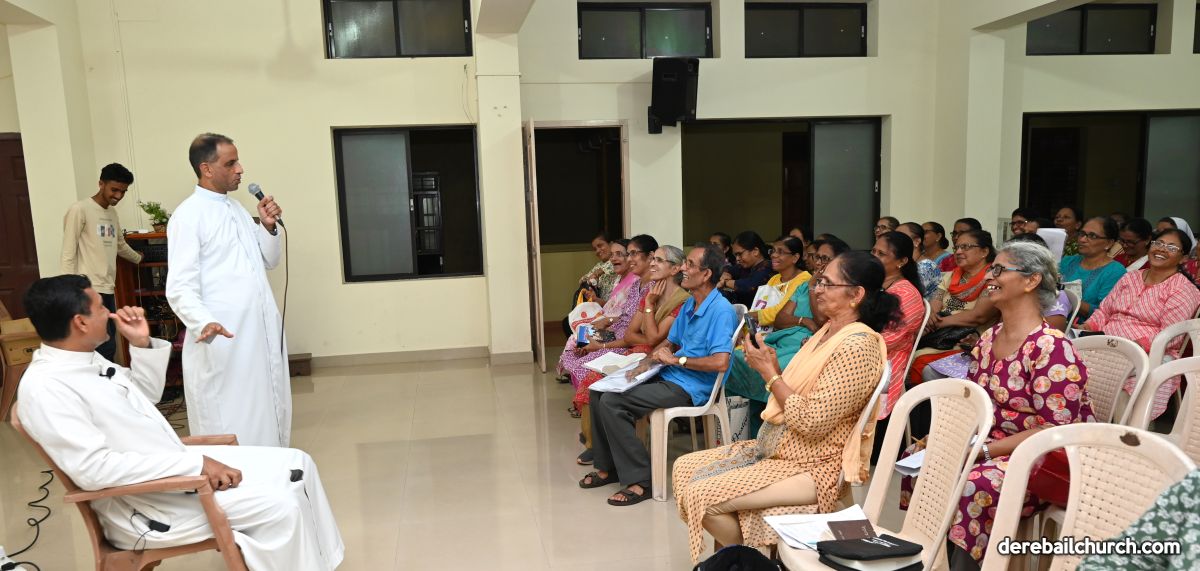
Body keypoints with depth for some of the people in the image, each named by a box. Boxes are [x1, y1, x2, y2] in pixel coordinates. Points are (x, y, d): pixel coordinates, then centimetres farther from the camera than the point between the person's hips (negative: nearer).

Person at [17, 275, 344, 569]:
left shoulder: (85, 359, 9)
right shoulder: (44, 388, -19)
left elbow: (147, 395, 22)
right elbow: (93, 469, -27)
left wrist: (142, 343, 5)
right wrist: (193, 464, -27)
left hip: (175, 467, 9)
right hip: (142, 509, -9)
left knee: (296, 465, 3)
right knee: (279, 507, -22)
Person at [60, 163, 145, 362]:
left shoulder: (113, 213, 16)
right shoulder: (80, 210, -8)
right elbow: (68, 253, -11)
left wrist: (138, 258, 49)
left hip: (108, 289, 8)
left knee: (107, 344, 9)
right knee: (106, 346, -12)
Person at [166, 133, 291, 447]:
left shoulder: (237, 209, 15)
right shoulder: (188, 216, -9)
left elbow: (268, 261, 18)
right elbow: (180, 287, -15)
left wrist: (268, 226, 1)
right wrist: (204, 322, -32)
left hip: (262, 333, 8)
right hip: (223, 338, -8)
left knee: (268, 416, 14)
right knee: (230, 431, -1)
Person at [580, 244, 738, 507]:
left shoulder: (721, 310, -17)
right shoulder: (689, 305, 13)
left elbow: (721, 362, -27)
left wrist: (676, 359, -17)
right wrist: (647, 362, 0)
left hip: (690, 387, -10)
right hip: (668, 376, 10)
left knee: (612, 402, -21)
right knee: (599, 391, 4)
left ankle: (639, 480, -13)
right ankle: (608, 467, 13)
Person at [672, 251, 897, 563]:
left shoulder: (858, 345, -21)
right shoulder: (828, 330, 9)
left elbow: (811, 422, -25)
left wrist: (769, 371, -17)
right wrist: (772, 365, -3)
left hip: (813, 467, -10)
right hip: (775, 448, 10)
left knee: (703, 495, -19)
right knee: (684, 468, 6)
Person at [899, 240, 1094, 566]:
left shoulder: (1050, 348, -20)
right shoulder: (988, 339, 7)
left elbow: (1054, 431, -23)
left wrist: (983, 449, -24)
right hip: (991, 447, 9)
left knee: (968, 488, -33)